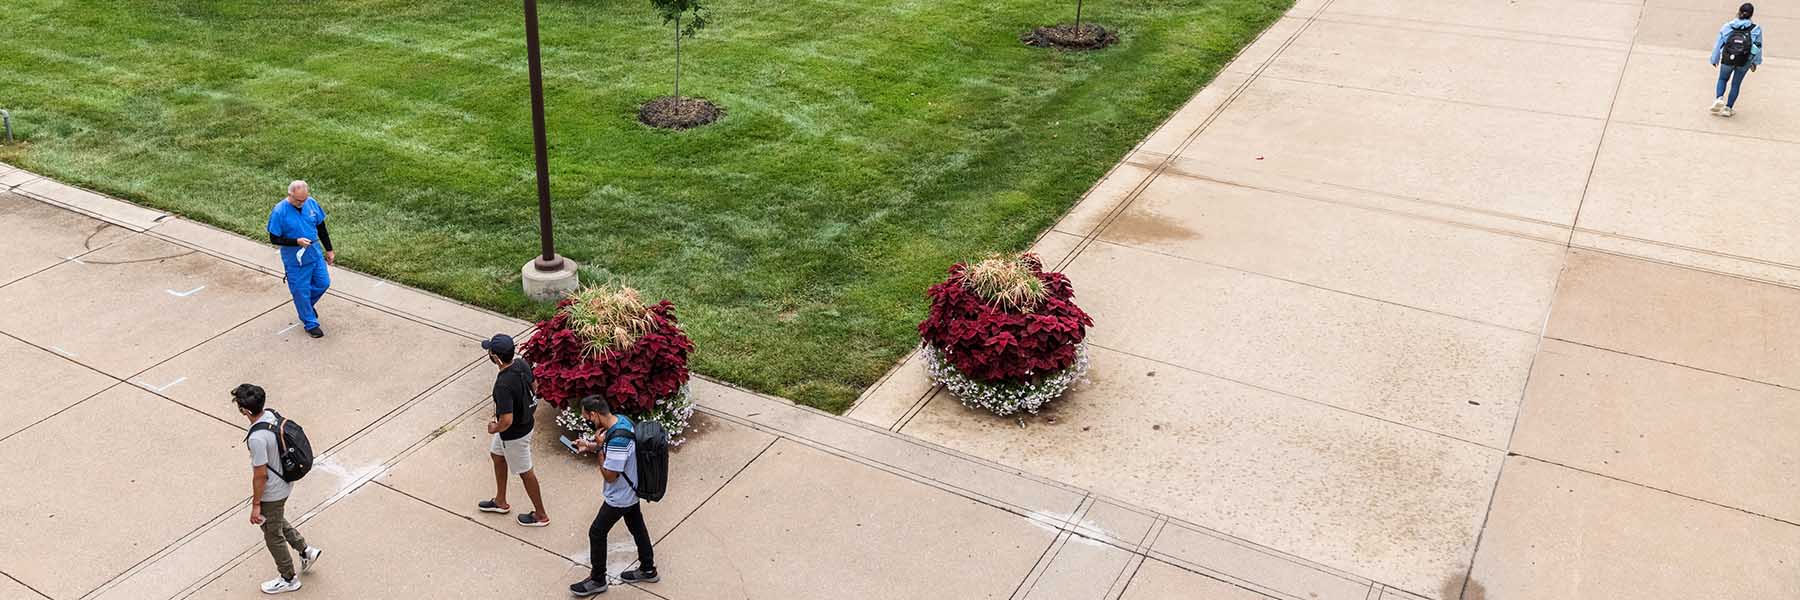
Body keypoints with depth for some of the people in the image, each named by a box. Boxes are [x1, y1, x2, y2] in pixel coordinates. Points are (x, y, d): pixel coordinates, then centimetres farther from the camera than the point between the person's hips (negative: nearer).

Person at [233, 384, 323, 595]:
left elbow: (260, 475, -25)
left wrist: (256, 505, -13)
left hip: (271, 493, -8)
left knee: (273, 535, 14)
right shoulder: (271, 415, -10)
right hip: (283, 483, 8)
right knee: (277, 522, 32)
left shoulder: (256, 438, -35)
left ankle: (289, 579, 32)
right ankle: (306, 551, 41)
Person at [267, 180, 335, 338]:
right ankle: (310, 324, 22)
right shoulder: (279, 212, -20)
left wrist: (329, 250, 11)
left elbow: (321, 228, 6)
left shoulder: (312, 203, -6)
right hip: (295, 259, -5)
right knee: (301, 291, 6)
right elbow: (274, 239, -14)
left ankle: (307, 305, 43)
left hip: (315, 253, 5)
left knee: (323, 283, 14)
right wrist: (297, 241, -27)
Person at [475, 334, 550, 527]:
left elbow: (507, 420, -37)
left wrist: (494, 429, -16)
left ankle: (540, 515, 31)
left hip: (514, 433, -9)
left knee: (525, 472, 12)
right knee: (497, 455, 28)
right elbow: (532, 385, 7)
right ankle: (501, 502, 47)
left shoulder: (503, 385, -37)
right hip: (524, 421, 9)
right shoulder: (521, 363, -12)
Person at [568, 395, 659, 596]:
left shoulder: (618, 441, -37)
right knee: (637, 527, 23)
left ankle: (597, 580, 25)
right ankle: (648, 570, 41)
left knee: (596, 533, 8)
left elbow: (609, 476, -27)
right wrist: (590, 446, 0)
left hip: (619, 497, -9)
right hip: (631, 490, 9)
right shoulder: (621, 419, -8)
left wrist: (598, 447, -23)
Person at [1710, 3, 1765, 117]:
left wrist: (1715, 59, 11)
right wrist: (1755, 62, 15)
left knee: (1722, 79, 23)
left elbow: (1718, 44, -4)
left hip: (1727, 60, 0)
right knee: (1736, 84, 15)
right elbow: (1758, 47, 0)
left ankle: (1719, 98, -1)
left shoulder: (1727, 27, -11)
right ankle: (1728, 108, 17)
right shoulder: (1756, 29, -10)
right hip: (1744, 62, 0)